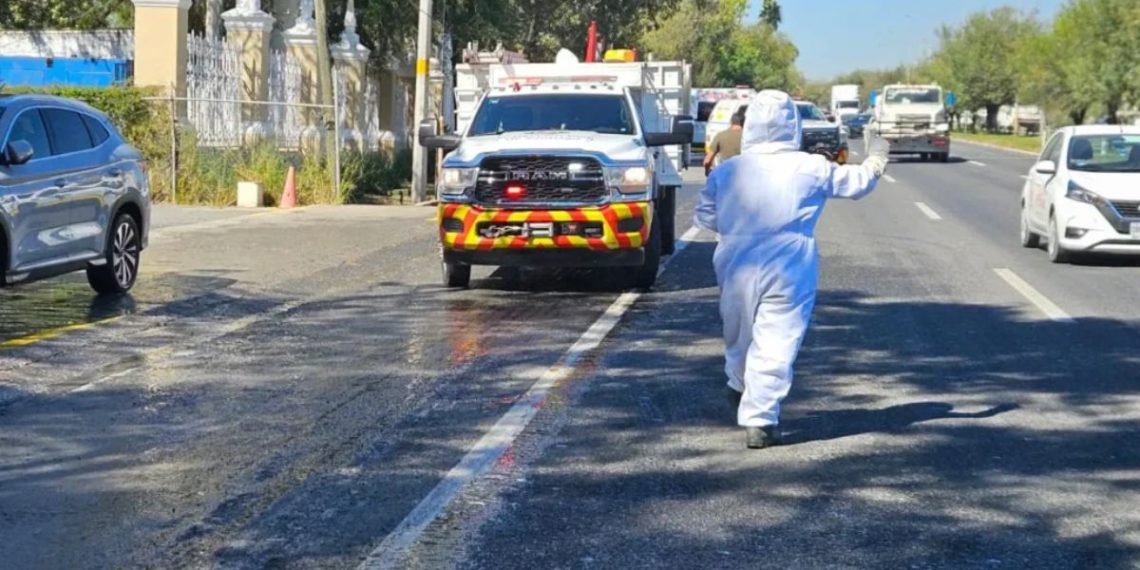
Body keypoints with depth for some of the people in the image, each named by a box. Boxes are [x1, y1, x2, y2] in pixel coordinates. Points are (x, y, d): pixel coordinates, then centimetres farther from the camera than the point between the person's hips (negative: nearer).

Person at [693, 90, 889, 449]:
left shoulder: (726, 172, -2)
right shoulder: (812, 170, -6)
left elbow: (704, 218, 7)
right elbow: (857, 182, 7)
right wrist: (875, 162, 27)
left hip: (736, 271, 3)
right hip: (789, 274, -3)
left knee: (740, 337, 23)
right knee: (776, 346, -2)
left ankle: (740, 388, 47)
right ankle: (759, 421, -6)